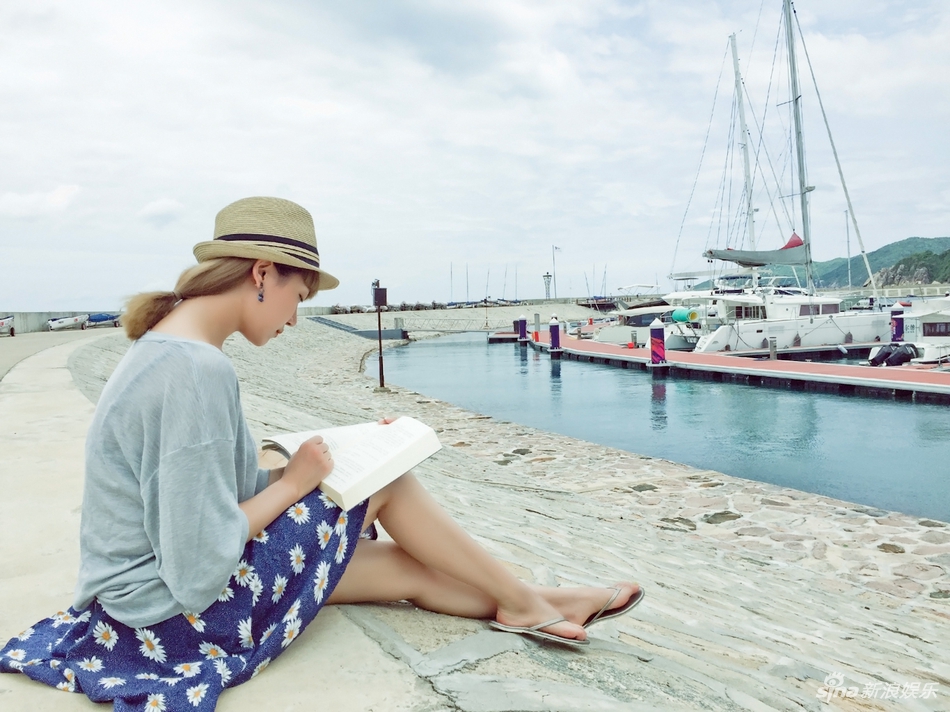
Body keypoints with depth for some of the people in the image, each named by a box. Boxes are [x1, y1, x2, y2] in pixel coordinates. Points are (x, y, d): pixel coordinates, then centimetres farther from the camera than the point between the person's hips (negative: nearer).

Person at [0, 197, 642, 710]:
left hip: (146, 597, 9)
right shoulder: (198, 372, -28)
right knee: (383, 475, -6)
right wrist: (293, 482, -15)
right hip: (180, 618, -9)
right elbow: (198, 575, -27)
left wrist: (291, 472, 0)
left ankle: (524, 601, 27)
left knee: (408, 568, 9)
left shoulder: (170, 345, 3)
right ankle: (523, 602, 12)